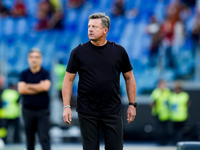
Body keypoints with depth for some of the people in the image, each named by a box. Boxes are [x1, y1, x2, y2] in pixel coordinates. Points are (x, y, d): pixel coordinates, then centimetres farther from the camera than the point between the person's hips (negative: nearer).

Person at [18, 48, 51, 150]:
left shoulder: (45, 73, 0)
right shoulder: (24, 74, 5)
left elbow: (45, 86, -18)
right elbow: (21, 90, -8)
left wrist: (29, 86, -8)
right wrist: (39, 88, -10)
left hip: (42, 110, -2)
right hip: (28, 110, 2)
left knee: (44, 137, -9)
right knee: (29, 137, 10)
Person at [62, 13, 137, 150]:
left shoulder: (119, 51, 2)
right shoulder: (79, 52, 0)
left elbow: (129, 78, 10)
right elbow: (69, 79, 2)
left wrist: (132, 104, 6)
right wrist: (66, 106, -6)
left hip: (112, 111, 0)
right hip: (87, 112, 0)